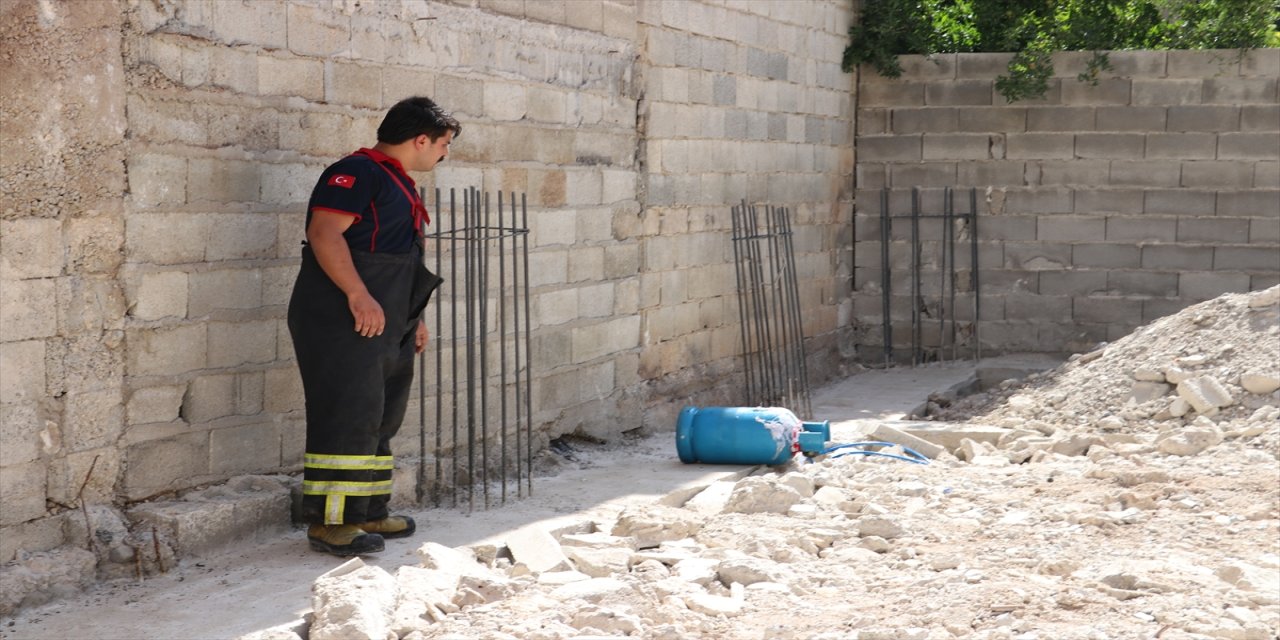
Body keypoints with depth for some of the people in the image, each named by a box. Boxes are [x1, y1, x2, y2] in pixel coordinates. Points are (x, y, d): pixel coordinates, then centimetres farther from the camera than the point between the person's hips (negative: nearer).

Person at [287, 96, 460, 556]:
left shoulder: (400, 185, 21)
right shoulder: (357, 173, -11)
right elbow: (324, 232, -22)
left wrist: (413, 319, 25)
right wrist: (358, 295, -28)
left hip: (385, 327, 10)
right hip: (342, 323, -10)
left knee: (379, 420, 15)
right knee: (349, 417, -10)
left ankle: (369, 512, 25)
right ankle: (328, 522, -6)